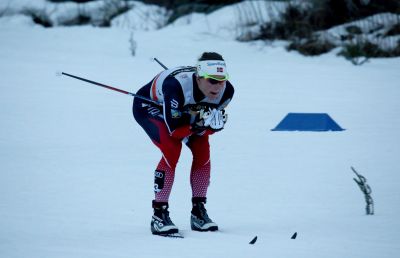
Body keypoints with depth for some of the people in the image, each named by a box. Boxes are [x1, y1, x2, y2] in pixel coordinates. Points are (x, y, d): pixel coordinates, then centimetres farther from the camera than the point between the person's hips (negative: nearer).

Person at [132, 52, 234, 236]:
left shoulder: (226, 90, -26)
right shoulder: (177, 85, -43)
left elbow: (208, 128, -16)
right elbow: (174, 130, -37)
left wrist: (214, 123, -37)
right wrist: (200, 122, -47)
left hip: (183, 110, 6)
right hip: (149, 106, -6)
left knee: (202, 149, -12)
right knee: (172, 148, -26)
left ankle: (198, 211, 1)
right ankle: (159, 214, -17)